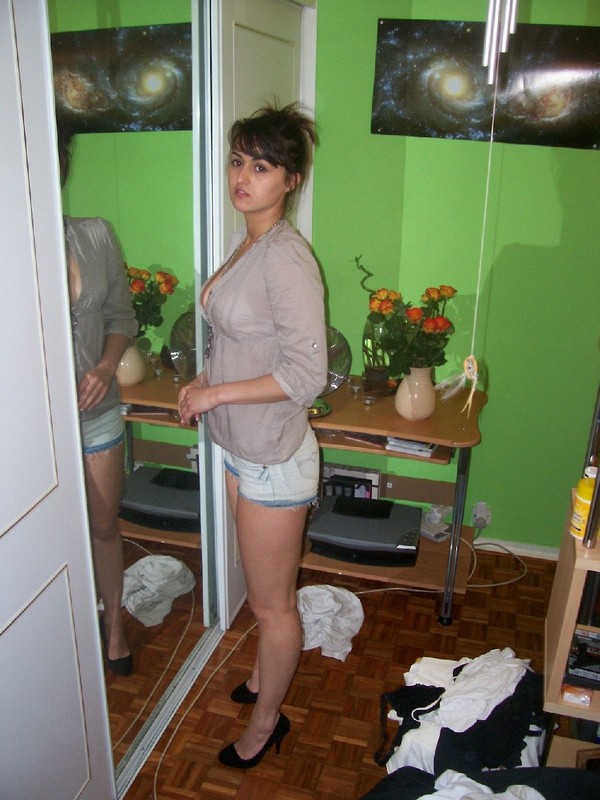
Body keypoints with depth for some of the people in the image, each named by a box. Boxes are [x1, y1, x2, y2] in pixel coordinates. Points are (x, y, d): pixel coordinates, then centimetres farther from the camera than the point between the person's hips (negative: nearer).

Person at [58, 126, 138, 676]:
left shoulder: (95, 236, -5)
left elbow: (121, 316, 4)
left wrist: (106, 367, -12)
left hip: (97, 411, 3)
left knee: (105, 525, 19)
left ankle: (114, 621, 43)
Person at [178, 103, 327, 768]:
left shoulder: (287, 259, -23)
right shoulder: (248, 243, 6)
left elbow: (305, 377, -25)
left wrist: (215, 393, -18)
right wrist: (205, 379, 3)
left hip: (274, 459, -9)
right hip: (242, 446, 9)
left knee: (271, 603, 12)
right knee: (265, 590, 27)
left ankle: (266, 720, 35)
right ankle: (266, 673, 50)